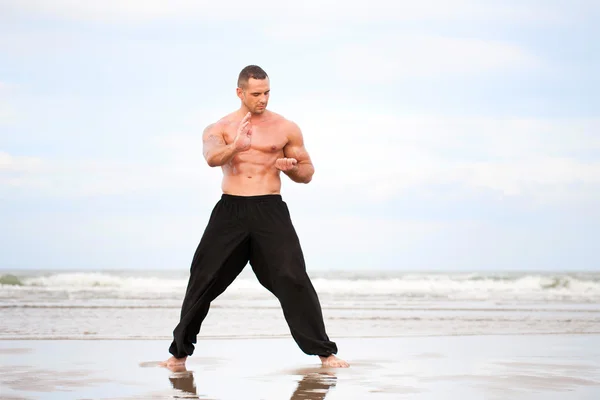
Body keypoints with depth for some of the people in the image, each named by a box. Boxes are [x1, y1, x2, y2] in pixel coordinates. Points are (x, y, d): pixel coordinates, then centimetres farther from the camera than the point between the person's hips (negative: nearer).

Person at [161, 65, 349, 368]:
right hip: (230, 210, 1)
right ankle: (180, 352, 16)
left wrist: (291, 167, -8)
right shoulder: (219, 128, 8)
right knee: (203, 280, 2)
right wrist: (236, 146, -34)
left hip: (270, 210, -1)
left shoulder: (286, 128, 10)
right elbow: (212, 158, -14)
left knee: (292, 279, -12)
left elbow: (307, 173, 15)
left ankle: (324, 352, -5)